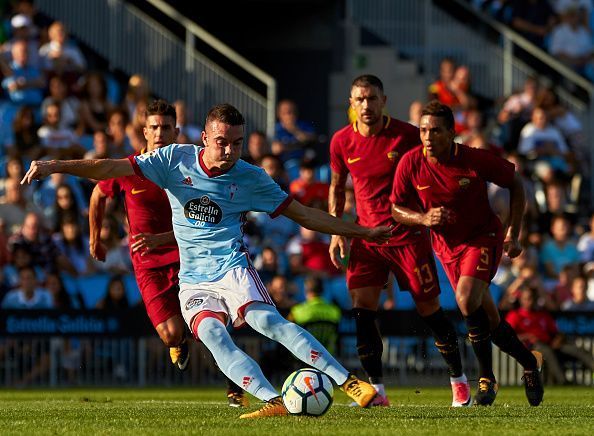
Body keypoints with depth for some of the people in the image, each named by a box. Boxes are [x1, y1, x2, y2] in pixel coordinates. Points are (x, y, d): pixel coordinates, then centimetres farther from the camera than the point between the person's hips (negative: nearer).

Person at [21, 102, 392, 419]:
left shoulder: (251, 179, 0)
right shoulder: (176, 159, 0)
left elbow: (305, 214, 9)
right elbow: (112, 168, -3)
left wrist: (361, 232, 8)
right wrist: (55, 166, -13)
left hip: (232, 266, -2)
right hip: (194, 279, 2)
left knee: (267, 321, -29)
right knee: (213, 335, -27)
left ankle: (350, 383, -33)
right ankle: (274, 402, -39)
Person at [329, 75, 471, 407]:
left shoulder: (407, 135, -10)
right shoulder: (342, 142, -1)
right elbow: (337, 187, 14)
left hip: (408, 234, -3)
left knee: (429, 309, 2)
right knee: (361, 308, -11)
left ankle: (459, 379, 19)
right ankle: (377, 389, -5)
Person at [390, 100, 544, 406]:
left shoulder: (475, 160, -21)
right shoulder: (411, 163, -14)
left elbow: (515, 184, -5)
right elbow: (397, 209, -2)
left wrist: (513, 233, -8)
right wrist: (424, 218, -23)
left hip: (483, 236, -4)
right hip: (447, 245, 4)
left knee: (467, 299, -26)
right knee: (488, 319, 6)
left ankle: (487, 377, -11)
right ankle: (529, 362, 30)